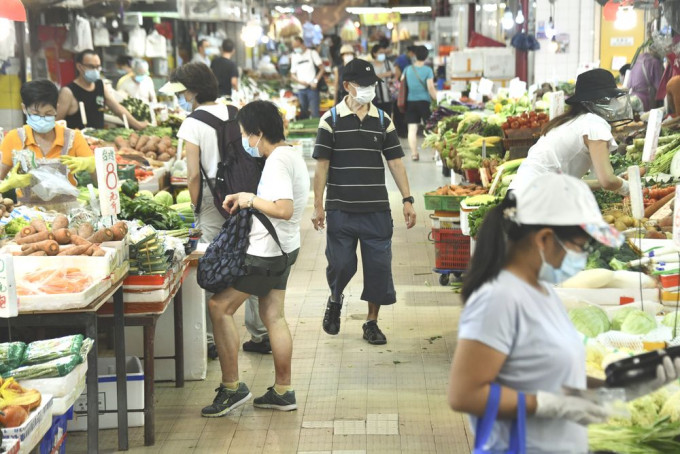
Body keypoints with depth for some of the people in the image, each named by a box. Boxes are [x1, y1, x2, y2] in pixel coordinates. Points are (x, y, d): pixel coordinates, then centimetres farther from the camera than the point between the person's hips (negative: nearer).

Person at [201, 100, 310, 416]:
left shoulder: (277, 162, -20)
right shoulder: (291, 155, 11)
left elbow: (284, 210, -30)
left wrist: (250, 199, -17)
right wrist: (244, 201, 9)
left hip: (266, 252, -10)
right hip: (284, 248, 10)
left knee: (220, 306, -3)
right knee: (273, 316, 14)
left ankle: (232, 387, 1)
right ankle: (282, 392, 19)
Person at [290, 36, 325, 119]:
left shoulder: (312, 53, 4)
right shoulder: (294, 57, 16)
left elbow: (322, 69, 1)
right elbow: (292, 75, 15)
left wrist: (315, 81, -11)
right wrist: (299, 81, -6)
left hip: (312, 87, -4)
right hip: (300, 89, 4)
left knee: (314, 113, -9)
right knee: (303, 114, 6)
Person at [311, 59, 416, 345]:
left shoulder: (383, 120, 7)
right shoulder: (331, 120, -2)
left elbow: (395, 161, 8)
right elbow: (322, 164, -2)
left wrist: (407, 200, 1)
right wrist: (318, 206, -5)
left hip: (377, 209, 2)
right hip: (341, 209, -2)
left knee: (379, 265, 2)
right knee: (341, 263, 3)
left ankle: (372, 322, 17)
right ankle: (335, 300, 36)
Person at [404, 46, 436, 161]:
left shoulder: (407, 69, 3)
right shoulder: (428, 70, -8)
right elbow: (430, 88, -12)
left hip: (410, 101, 3)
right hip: (424, 101, -3)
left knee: (412, 129, 4)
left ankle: (414, 153, 2)